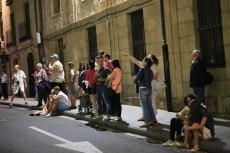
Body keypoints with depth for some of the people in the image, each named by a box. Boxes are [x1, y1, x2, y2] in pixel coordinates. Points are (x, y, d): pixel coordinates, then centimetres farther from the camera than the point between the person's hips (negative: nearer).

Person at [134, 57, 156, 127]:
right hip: (149, 89, 7)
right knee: (149, 105, 11)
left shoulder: (142, 69, -11)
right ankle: (152, 120, 14)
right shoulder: (150, 71, 9)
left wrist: (136, 82, 6)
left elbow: (137, 79, -16)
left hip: (143, 89, -7)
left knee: (144, 106, -3)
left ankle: (147, 122, -4)